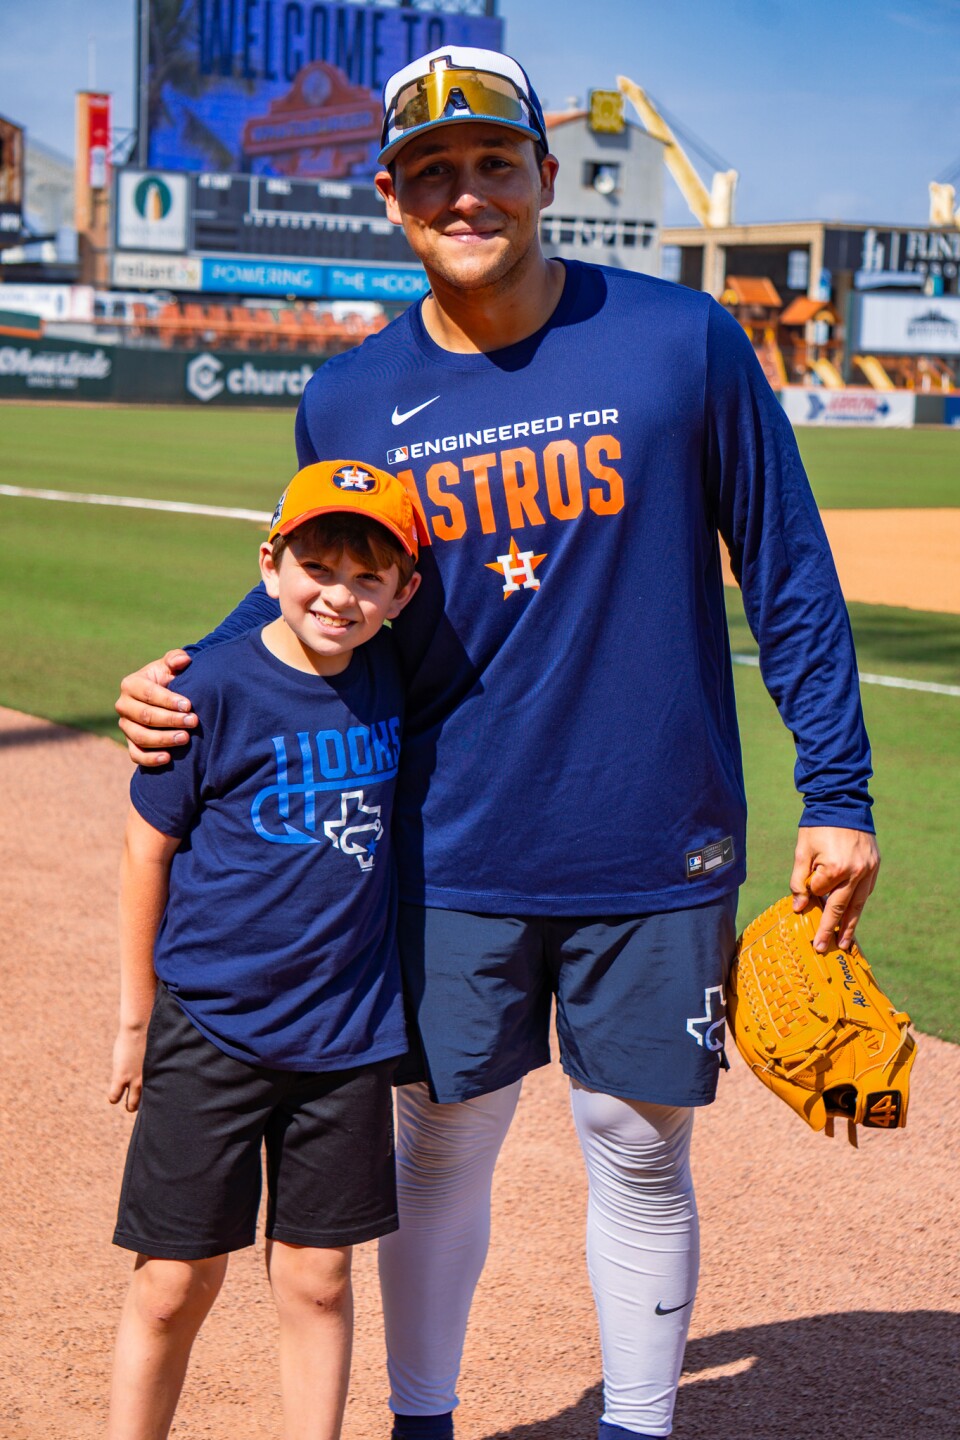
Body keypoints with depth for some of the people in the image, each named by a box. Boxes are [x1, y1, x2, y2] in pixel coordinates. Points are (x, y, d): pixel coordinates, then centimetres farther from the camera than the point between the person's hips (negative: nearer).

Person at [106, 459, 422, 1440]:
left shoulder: (387, 677, 1)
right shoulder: (216, 689, -12)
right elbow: (149, 845, -4)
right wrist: (136, 1015, -1)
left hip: (347, 1032, 4)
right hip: (210, 1028, -3)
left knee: (316, 1281, 10)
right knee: (173, 1284, 3)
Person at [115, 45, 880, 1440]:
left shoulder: (685, 343, -7)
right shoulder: (349, 401, 0)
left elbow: (788, 574, -2)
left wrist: (836, 794, -3)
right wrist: (188, 676, -4)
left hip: (658, 851, -1)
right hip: (451, 854, 2)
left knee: (639, 1151, 9)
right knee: (441, 1143, 12)